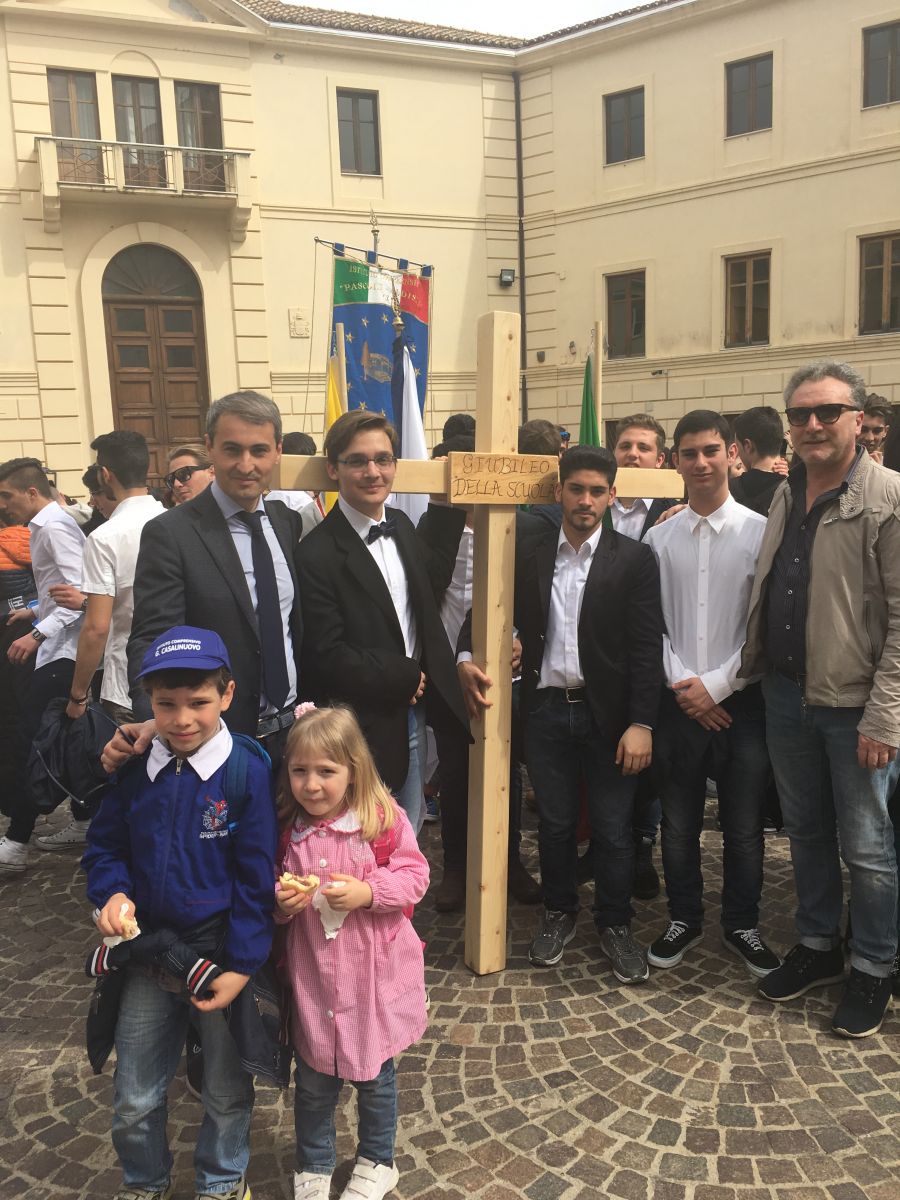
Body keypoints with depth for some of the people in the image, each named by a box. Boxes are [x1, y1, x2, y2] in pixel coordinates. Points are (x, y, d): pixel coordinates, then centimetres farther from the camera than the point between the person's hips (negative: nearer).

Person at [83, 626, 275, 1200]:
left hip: (222, 956, -3)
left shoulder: (248, 772, -18)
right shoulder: (135, 770, -6)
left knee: (227, 1092, 18)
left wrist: (241, 965, -13)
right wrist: (112, 893, -13)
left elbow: (256, 878, -14)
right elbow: (104, 846, 7)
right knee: (134, 1100, 18)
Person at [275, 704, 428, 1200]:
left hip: (372, 971, -2)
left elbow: (414, 875, -10)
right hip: (311, 974, 2)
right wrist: (279, 902, -16)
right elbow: (270, 889, 6)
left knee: (374, 1074, 17)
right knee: (313, 1080, 17)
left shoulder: (384, 819, -16)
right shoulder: (287, 829, -6)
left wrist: (367, 892, -24)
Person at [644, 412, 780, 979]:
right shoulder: (660, 538, 2)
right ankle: (684, 918, 32)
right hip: (679, 701, 2)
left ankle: (742, 924, 31)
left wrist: (716, 685, -11)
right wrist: (682, 686, -8)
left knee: (744, 826, 10)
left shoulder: (760, 532, -5)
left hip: (741, 700, -2)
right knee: (679, 823, 13)